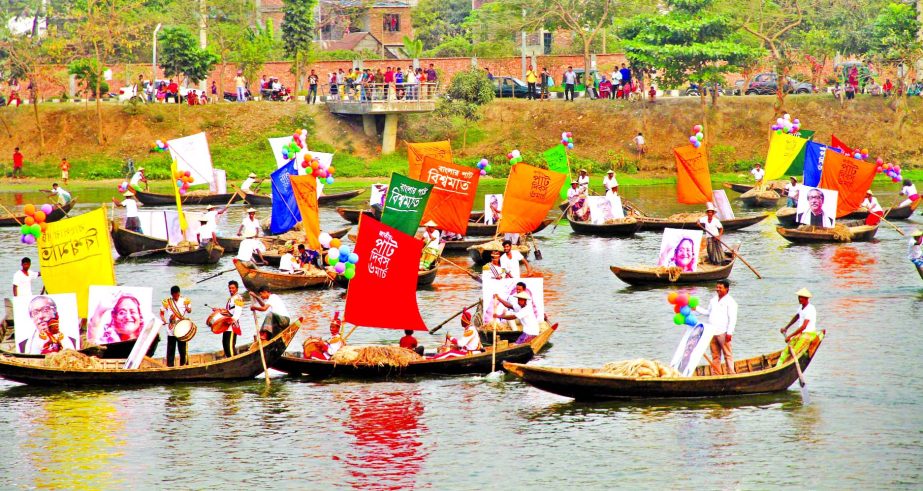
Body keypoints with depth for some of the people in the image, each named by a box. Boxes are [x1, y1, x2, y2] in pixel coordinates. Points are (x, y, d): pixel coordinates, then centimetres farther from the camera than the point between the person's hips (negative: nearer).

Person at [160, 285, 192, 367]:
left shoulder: (185, 300, 1)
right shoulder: (166, 302, -1)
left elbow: (189, 310, 11)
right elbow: (162, 312, 4)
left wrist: (187, 309, -13)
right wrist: (163, 320, -15)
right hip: (171, 329, 0)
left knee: (182, 347, 3)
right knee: (170, 348, 3)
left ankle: (183, 364, 11)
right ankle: (170, 365, 9)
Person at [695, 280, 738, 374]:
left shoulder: (730, 302, -5)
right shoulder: (713, 300, 17)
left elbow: (732, 319, -10)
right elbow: (708, 312, 26)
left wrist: (729, 333, -16)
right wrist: (696, 308, 17)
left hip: (723, 333, -7)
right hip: (712, 332, 7)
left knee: (727, 354, -5)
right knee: (715, 355, 9)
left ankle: (731, 372, -4)